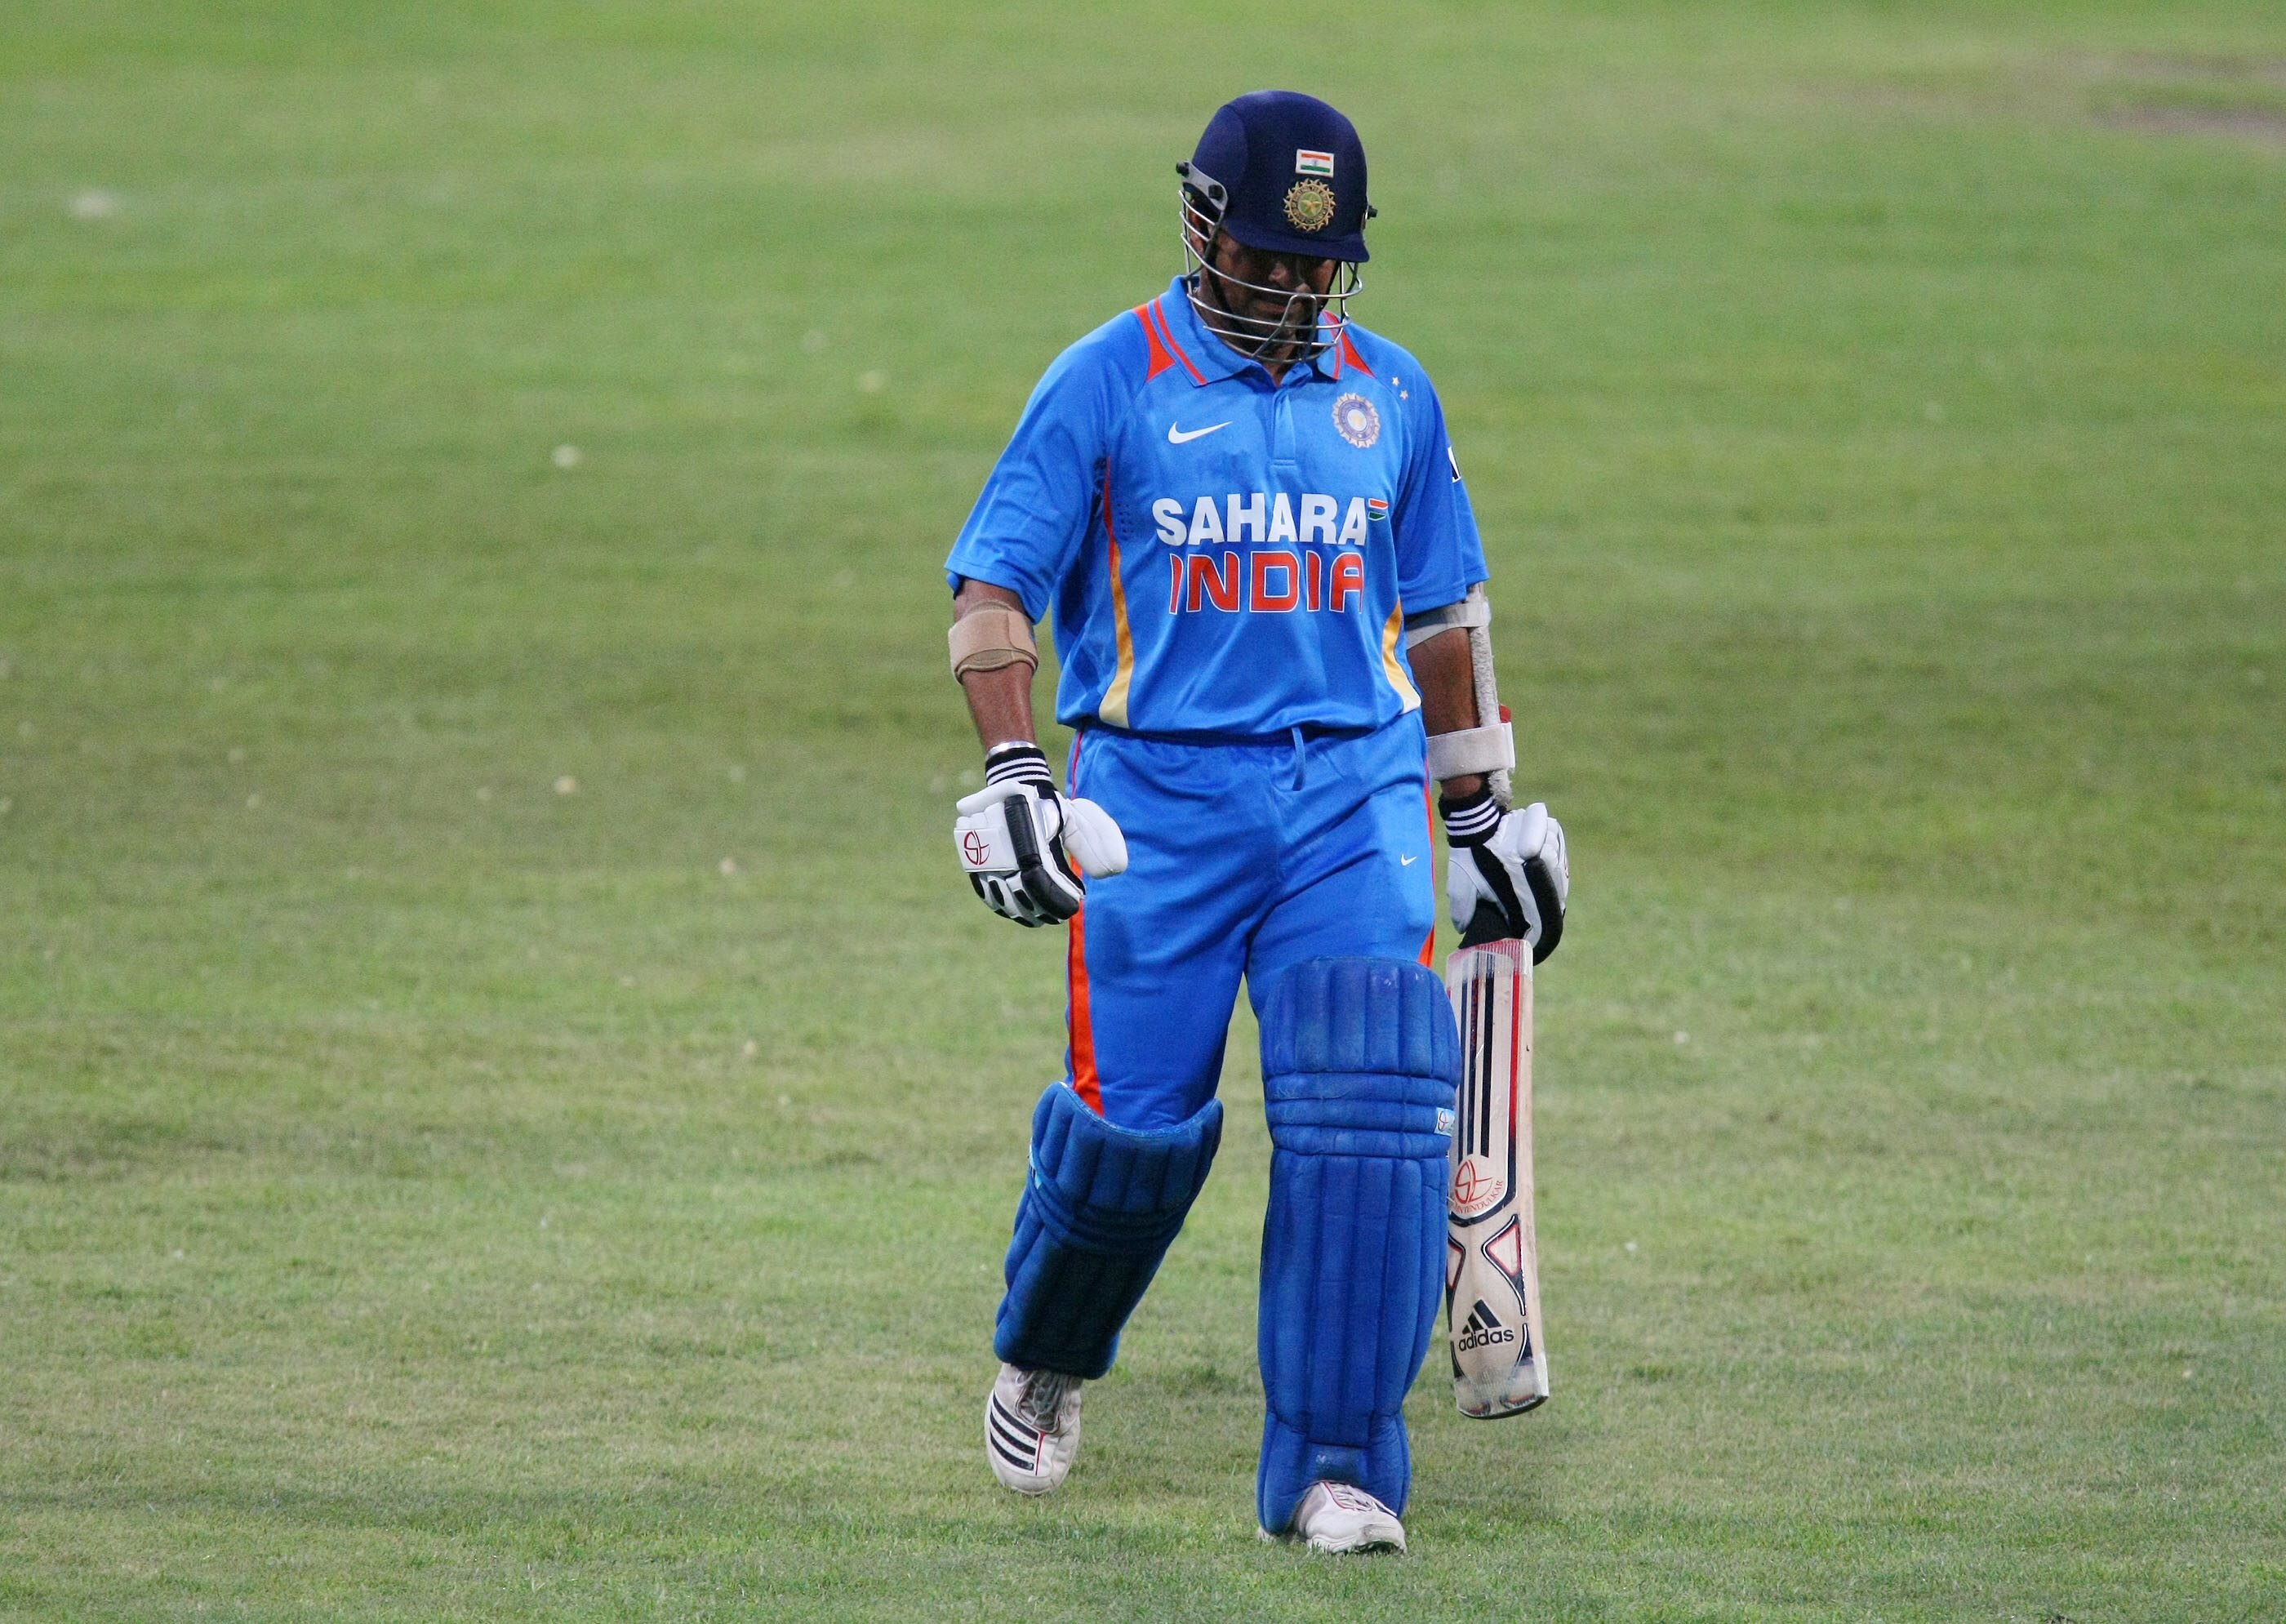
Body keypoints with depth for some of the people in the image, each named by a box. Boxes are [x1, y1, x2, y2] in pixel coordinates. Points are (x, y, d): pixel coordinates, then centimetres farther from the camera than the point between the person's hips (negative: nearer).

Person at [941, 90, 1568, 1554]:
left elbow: (1441, 613, 22)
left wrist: (1480, 814, 23)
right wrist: (1011, 772, -16)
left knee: (1368, 1115, -13)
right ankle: (1045, 1364, 28)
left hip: (1354, 791, 3)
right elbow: (996, 583, -3)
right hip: (1159, 792, -3)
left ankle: (1333, 1473, -9)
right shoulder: (1110, 384, 0)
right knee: (1137, 1117, -4)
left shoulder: (1389, 397, 12)